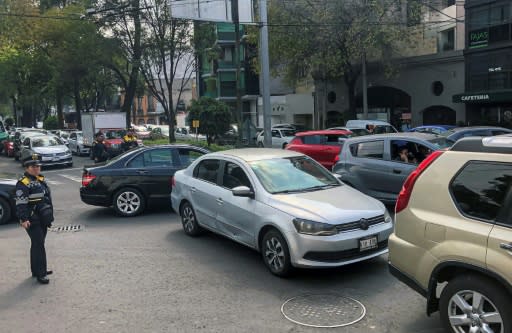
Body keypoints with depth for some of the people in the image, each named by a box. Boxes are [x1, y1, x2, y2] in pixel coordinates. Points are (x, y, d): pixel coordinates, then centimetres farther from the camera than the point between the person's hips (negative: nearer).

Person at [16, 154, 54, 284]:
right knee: (38, 245, -8)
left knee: (38, 245, 17)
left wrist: (49, 216, 23)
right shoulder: (23, 184, -13)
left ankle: (36, 270, 29)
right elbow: (21, 204, -20)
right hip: (32, 221, -9)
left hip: (43, 220, 9)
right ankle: (40, 274, -3)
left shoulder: (41, 180, 15)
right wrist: (23, 219, -27)